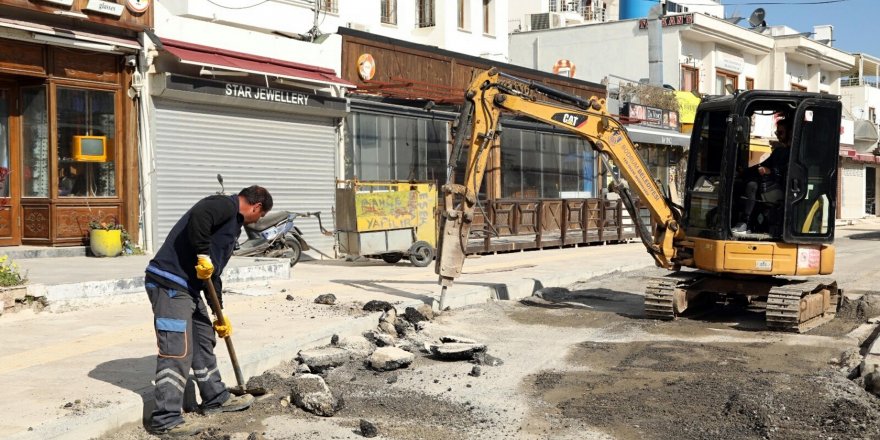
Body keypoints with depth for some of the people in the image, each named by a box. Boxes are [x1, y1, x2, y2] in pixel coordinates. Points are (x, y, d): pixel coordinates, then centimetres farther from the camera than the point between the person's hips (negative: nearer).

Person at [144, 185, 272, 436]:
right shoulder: (226, 205, -6)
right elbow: (198, 215, -30)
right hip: (170, 284, -11)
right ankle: (166, 420, -6)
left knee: (204, 340, 19)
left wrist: (220, 314, 29)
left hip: (188, 287, 11)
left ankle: (216, 399, 33)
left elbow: (214, 273, 27)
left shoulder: (232, 222, 24)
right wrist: (203, 254, -24)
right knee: (177, 351, -10)